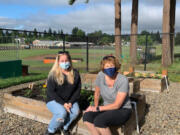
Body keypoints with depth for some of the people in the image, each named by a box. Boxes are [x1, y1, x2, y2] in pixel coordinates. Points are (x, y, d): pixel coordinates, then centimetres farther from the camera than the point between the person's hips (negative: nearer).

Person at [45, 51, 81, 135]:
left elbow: (78, 90, 1)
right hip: (54, 100, -3)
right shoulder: (53, 75, -10)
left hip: (69, 101, 3)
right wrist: (63, 103, -21)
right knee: (62, 113, -32)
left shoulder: (75, 74, -1)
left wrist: (70, 102, -14)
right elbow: (50, 92, -13)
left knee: (76, 111, -27)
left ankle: (64, 127, 2)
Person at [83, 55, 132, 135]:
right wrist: (95, 107, 8)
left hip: (122, 110, -5)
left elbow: (117, 105, -20)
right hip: (108, 108, 5)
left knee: (98, 120, -29)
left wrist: (97, 108, -17)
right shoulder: (100, 75, -9)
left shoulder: (123, 80, -21)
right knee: (87, 116, -20)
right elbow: (97, 94, 9)